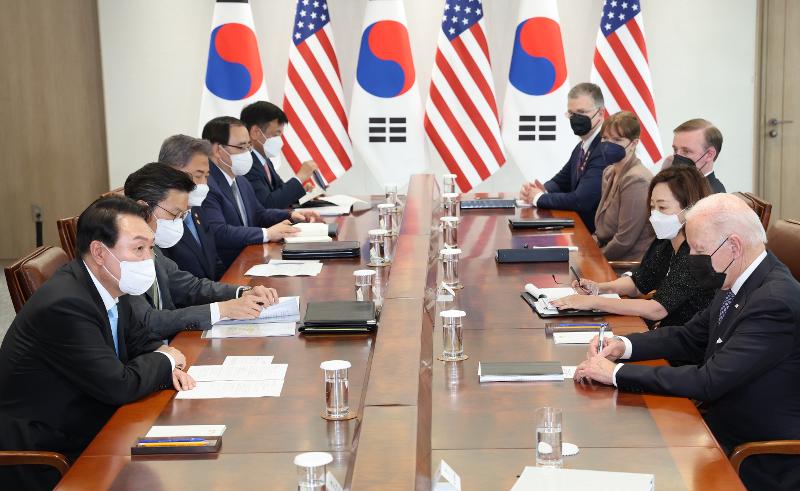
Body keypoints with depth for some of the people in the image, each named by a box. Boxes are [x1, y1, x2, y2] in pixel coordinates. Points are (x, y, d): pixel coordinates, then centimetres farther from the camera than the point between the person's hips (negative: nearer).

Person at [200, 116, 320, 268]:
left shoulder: (240, 180, 16)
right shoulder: (206, 185, -17)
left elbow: (258, 214, 28)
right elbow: (218, 232, -26)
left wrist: (291, 215, 11)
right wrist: (267, 233, -20)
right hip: (224, 271, -9)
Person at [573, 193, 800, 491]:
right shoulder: (738, 285, 4)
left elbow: (708, 382, -28)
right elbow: (690, 338, 16)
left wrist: (616, 373, -23)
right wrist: (624, 346, -1)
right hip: (719, 427, 8)